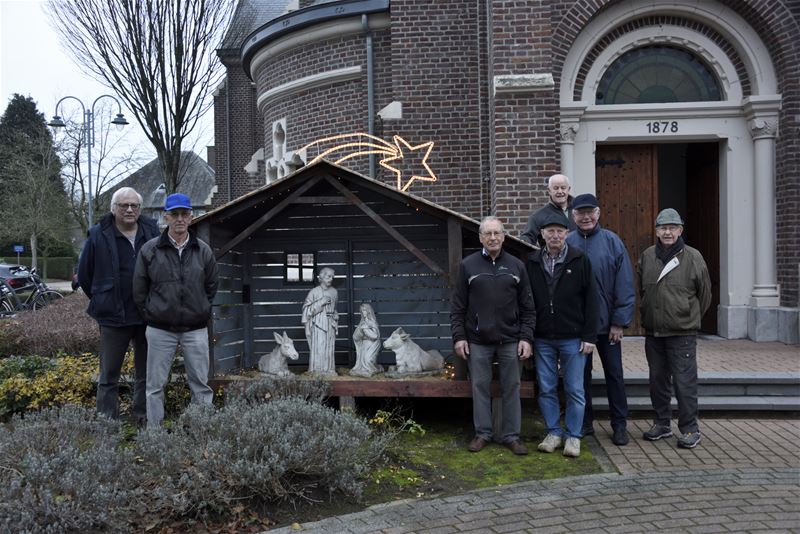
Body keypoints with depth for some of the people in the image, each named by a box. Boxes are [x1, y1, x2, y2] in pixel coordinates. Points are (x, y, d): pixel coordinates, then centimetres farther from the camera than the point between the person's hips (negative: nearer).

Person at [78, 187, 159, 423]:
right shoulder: (99, 235, -5)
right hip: (113, 317, -2)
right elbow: (84, 274, 6)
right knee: (109, 376, 5)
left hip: (147, 316, 2)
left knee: (146, 374, 12)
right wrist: (102, 301, 8)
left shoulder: (152, 232, 1)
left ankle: (144, 418, 24)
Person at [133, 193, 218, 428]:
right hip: (160, 329, -1)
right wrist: (150, 314, 4)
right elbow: (139, 290, 4)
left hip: (195, 329, 1)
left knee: (201, 384, 7)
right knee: (155, 385, 6)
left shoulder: (203, 251, 2)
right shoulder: (150, 249, -3)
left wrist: (201, 312, 9)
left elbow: (211, 287, 12)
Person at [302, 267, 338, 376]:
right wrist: (321, 303, -16)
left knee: (329, 347, 6)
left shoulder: (334, 292, 7)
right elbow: (307, 309, -8)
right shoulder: (314, 292, -7)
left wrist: (335, 320, 13)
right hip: (318, 324, -4)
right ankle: (317, 370, 3)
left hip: (330, 324, 4)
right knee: (318, 347, -5)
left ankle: (329, 369, 14)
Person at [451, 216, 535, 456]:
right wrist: (458, 337, -3)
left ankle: (512, 435, 16)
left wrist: (526, 337, -1)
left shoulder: (516, 266, 6)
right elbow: (458, 307, 3)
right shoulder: (468, 265, 3)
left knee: (512, 388, 5)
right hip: (477, 341, -1)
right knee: (480, 387, 6)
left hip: (510, 340, 1)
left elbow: (527, 307, 7)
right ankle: (482, 433, 18)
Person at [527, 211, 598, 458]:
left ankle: (573, 436, 16)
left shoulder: (580, 261, -2)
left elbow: (591, 300, -2)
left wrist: (589, 336, -7)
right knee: (546, 389, 8)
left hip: (573, 338, -2)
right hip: (543, 339, 2)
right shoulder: (532, 262, 4)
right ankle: (554, 432, 21)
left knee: (575, 390, 4)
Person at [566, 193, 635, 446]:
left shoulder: (612, 242, -4)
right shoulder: (566, 243, 0)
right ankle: (584, 422, 24)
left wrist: (620, 321, -9)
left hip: (607, 323, -1)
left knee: (614, 374, 8)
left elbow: (625, 284, -6)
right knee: (580, 373, 11)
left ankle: (619, 425, 20)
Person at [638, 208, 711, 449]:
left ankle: (690, 429, 8)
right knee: (658, 380, 13)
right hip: (653, 332, 5)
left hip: (682, 332, -4)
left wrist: (690, 318, 10)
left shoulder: (693, 258, -4)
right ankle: (662, 424, 26)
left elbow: (705, 294, 5)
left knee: (685, 382, -3)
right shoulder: (646, 257, 7)